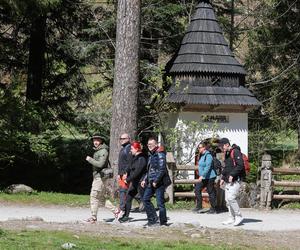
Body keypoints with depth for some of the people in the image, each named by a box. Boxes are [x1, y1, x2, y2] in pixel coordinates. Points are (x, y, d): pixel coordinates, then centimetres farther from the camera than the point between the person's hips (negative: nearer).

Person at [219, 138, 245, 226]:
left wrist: (232, 175, -21)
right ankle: (232, 218, 13)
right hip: (228, 181, 10)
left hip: (235, 180, -10)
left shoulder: (236, 152, -12)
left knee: (231, 198, -17)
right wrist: (223, 178, 16)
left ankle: (239, 216, -7)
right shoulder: (226, 154, 18)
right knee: (227, 199, 7)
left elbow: (240, 166, -20)